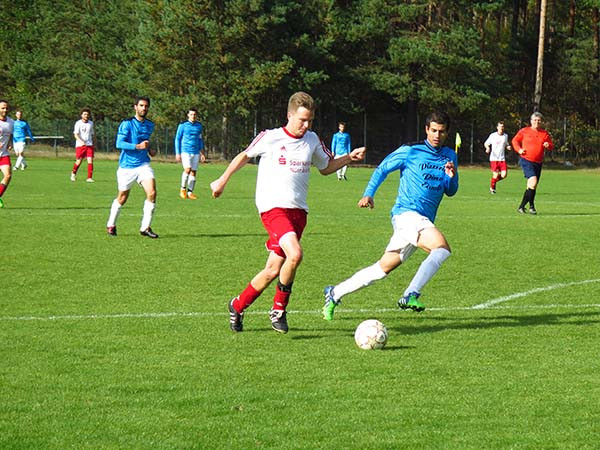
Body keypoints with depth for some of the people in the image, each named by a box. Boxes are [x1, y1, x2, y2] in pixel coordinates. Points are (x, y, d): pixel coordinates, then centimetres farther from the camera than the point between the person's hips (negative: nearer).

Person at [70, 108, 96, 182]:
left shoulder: (91, 123, 9)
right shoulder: (78, 123, -5)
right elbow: (76, 134, -13)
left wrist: (94, 142, 21)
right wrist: (81, 141, -29)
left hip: (89, 145, 3)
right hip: (80, 145, -3)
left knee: (90, 161, -10)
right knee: (79, 161, 3)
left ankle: (89, 177, -6)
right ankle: (73, 173, 31)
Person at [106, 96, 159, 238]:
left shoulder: (150, 125, 11)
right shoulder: (127, 124, -9)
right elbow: (119, 143, -18)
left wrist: (149, 149, 10)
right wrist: (138, 146, -29)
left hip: (143, 165, 4)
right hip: (127, 167, -4)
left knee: (152, 193, -16)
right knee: (122, 198, 7)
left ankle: (145, 228, -7)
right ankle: (111, 225, 29)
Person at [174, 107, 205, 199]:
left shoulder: (199, 126, 12)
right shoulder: (183, 125, -1)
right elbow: (177, 139, 2)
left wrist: (202, 153, 17)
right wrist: (177, 153, -3)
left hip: (195, 153, 4)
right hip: (185, 151, -4)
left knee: (194, 172, 0)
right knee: (188, 169, -20)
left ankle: (190, 192, 6)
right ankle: (183, 188, -2)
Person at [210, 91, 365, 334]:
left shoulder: (312, 140, 11)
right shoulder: (270, 137, -1)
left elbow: (326, 167, 26)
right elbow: (245, 156, 15)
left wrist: (350, 157, 10)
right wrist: (222, 180, 21)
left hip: (298, 210, 5)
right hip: (273, 207, -5)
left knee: (273, 270, 2)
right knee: (294, 254, -27)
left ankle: (237, 306, 23)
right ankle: (278, 309, -8)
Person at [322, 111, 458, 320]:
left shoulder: (450, 156, 15)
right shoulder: (410, 151, -1)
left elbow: (451, 191, 17)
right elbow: (382, 169, 6)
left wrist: (452, 177, -5)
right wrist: (368, 194, -7)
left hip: (424, 221, 7)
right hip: (406, 213, -7)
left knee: (383, 268, 10)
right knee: (442, 247, -30)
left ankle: (334, 293, 22)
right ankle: (411, 295, -29)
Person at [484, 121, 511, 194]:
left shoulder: (505, 136, 9)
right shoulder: (493, 135, -1)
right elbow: (486, 143, 8)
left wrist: (508, 147, -2)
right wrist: (487, 148, -14)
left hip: (502, 158, 3)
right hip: (494, 158, -3)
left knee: (504, 175, -8)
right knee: (495, 175, -8)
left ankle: (494, 180, 23)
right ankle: (492, 188, 17)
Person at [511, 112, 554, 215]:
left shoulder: (544, 134, 9)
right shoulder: (524, 131, 1)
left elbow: (551, 146, 15)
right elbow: (515, 140, 12)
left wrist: (548, 145, -8)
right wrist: (519, 149, -5)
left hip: (538, 163, 5)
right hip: (526, 161, -5)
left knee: (532, 186, 8)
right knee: (533, 181, -22)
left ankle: (522, 206, 20)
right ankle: (531, 206, -10)